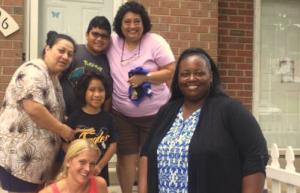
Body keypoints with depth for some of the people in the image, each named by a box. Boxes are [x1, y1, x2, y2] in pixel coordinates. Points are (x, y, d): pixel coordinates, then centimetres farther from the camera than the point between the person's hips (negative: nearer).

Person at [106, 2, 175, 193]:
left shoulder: (155, 42, -9)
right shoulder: (112, 42, -2)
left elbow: (171, 71, -11)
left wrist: (145, 77, -23)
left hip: (155, 113, -2)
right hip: (122, 114, 2)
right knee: (126, 157, 8)